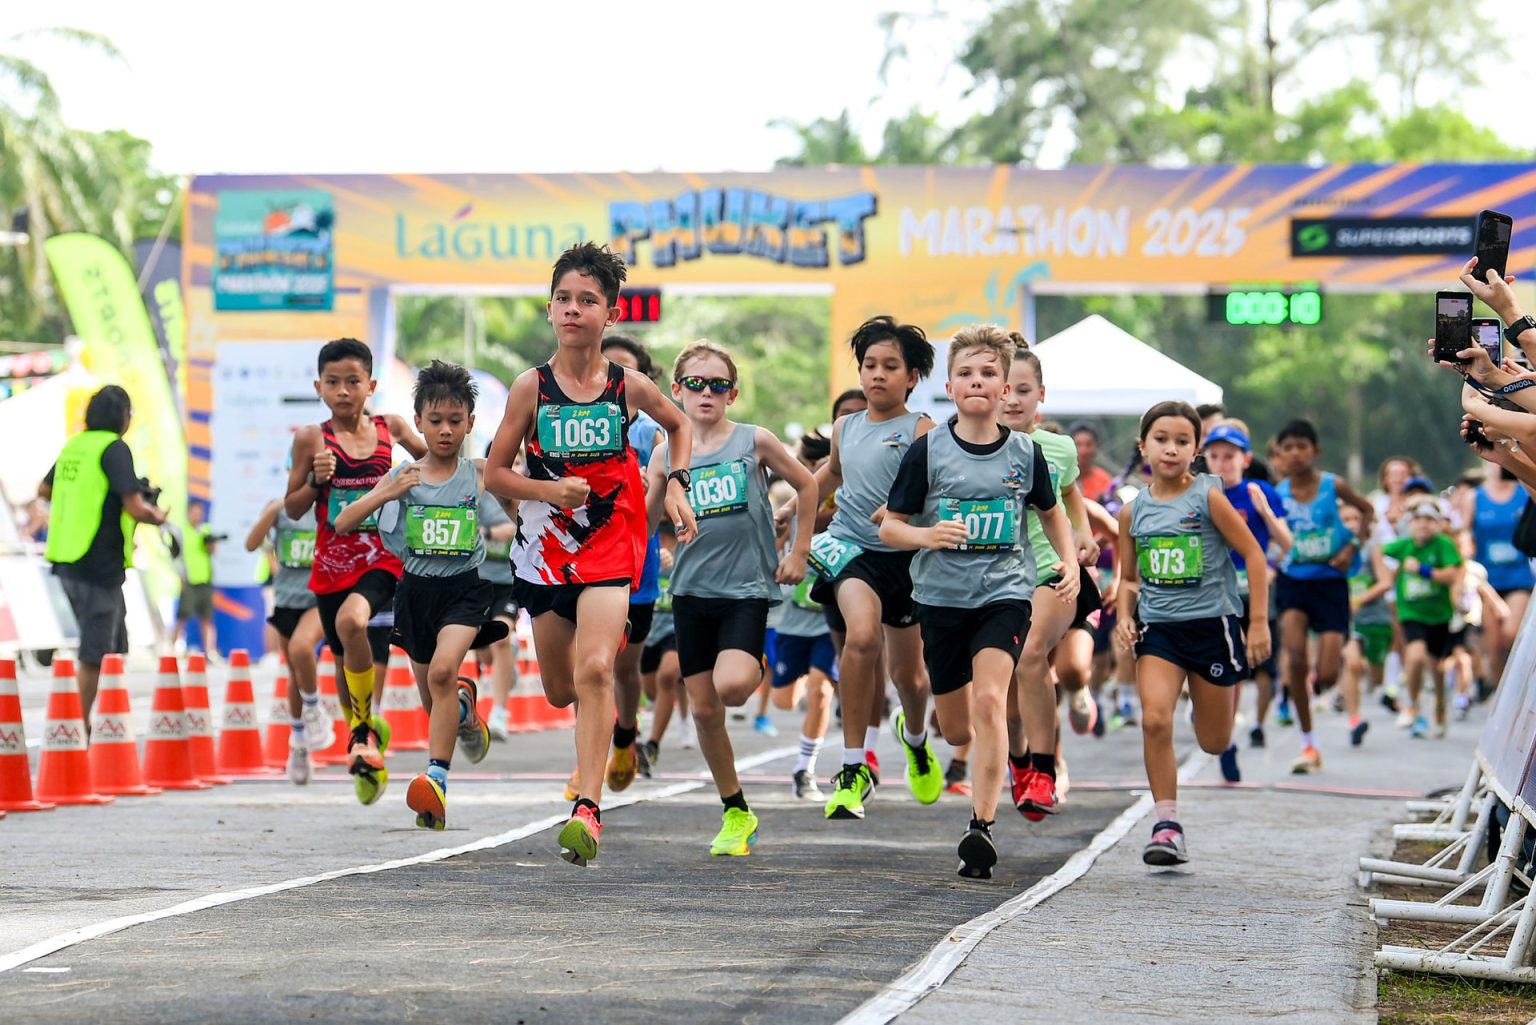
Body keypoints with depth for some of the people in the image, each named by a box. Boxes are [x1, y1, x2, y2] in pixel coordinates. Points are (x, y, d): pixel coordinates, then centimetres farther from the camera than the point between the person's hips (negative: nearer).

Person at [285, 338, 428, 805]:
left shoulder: (390, 428, 2)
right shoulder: (312, 438, -1)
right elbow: (292, 508, 2)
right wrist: (317, 480, -15)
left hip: (380, 559, -2)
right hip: (331, 564, 2)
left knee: (352, 621, -31)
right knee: (344, 662, 11)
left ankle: (364, 725, -13)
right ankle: (365, 746, 33)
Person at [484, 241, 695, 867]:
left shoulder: (629, 387, -3)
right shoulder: (532, 387, -5)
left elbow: (679, 424, 20)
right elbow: (495, 474, 1)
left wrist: (677, 485, 6)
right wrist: (548, 490, -16)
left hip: (610, 548, -2)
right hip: (545, 549, 2)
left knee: (595, 670, -22)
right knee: (560, 690, 13)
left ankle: (587, 808, -25)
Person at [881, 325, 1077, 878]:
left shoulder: (1025, 452, 0)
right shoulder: (928, 451, -4)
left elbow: (1051, 513, 18)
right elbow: (889, 526, 0)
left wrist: (1070, 563, 3)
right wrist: (928, 535, -20)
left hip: (1004, 593, -1)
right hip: (941, 598, 1)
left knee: (989, 700, -23)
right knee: (957, 729, 9)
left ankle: (981, 825, -19)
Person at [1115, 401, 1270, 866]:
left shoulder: (1208, 497, -7)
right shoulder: (1133, 511, 3)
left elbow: (1253, 554, -4)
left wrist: (1258, 624, -7)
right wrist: (1125, 616, -4)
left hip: (1212, 623, -2)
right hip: (1158, 628, 2)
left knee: (1214, 742, 8)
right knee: (1155, 719, -21)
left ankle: (1233, 685, 45)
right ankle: (1166, 824, -12)